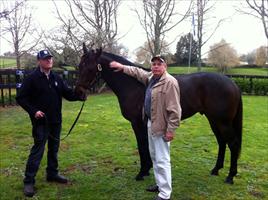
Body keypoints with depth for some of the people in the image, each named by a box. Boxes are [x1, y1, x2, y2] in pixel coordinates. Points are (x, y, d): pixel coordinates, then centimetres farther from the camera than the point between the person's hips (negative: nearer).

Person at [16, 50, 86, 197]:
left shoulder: (56, 78, 8)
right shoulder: (32, 78, -9)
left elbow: (68, 94, 7)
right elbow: (21, 98, -9)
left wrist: (80, 96, -12)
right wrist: (33, 111, -20)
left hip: (55, 120, 6)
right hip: (40, 121, -6)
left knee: (54, 148, 15)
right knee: (38, 150, -4)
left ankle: (52, 174, 31)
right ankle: (28, 181, 6)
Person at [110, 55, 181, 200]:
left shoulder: (170, 82, -20)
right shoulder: (151, 77, 7)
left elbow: (174, 110, -22)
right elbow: (138, 72, 29)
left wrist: (171, 130, -23)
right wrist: (123, 67, 22)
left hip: (161, 126, -10)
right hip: (151, 123, 10)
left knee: (162, 160, -3)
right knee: (154, 157, 20)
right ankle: (160, 184, 37)